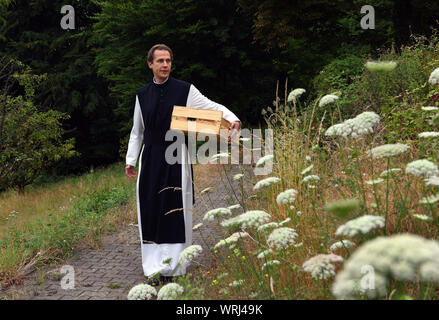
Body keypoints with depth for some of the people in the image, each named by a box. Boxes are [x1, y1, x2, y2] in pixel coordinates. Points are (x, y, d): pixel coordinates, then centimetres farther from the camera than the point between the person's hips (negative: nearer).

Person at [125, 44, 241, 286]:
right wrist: (130, 160, 14)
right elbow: (137, 131, 17)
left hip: (175, 158, -3)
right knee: (150, 211, 2)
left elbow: (213, 106, 0)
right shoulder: (142, 95, 11)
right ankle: (154, 268, 10)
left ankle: (174, 267, 9)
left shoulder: (185, 90, 1)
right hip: (150, 158, 3)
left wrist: (232, 119, -19)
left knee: (175, 211, -2)